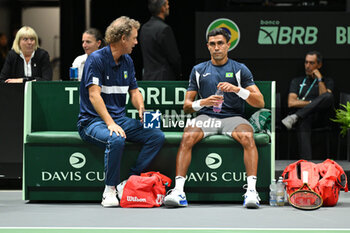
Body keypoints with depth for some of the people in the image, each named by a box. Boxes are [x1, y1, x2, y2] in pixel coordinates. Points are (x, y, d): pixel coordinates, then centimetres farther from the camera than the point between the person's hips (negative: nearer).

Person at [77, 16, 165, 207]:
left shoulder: (127, 61, 12)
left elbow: (134, 92, 17)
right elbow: (94, 95, -20)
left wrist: (141, 109, -7)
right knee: (116, 140, -38)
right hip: (93, 120, -7)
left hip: (120, 118, 8)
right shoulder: (96, 59, -12)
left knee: (157, 136, -12)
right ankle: (110, 190, -21)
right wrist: (110, 123, -32)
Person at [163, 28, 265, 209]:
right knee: (187, 137, -31)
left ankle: (251, 190, -38)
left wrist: (237, 89, -15)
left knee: (247, 137, -34)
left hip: (233, 117, -1)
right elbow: (186, 106, 12)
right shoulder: (198, 70, 15)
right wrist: (203, 102, -10)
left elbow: (260, 103, 2)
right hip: (206, 116, 1)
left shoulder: (240, 69, 10)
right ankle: (178, 190, -35)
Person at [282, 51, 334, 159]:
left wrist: (320, 79, 0)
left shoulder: (328, 81, 24)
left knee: (328, 96, -33)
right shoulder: (297, 81, 26)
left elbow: (326, 98, 2)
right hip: (304, 116, 0)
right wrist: (312, 103, 1)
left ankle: (294, 117, -39)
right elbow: (291, 103, 9)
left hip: (319, 117, 0)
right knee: (303, 122, -41)